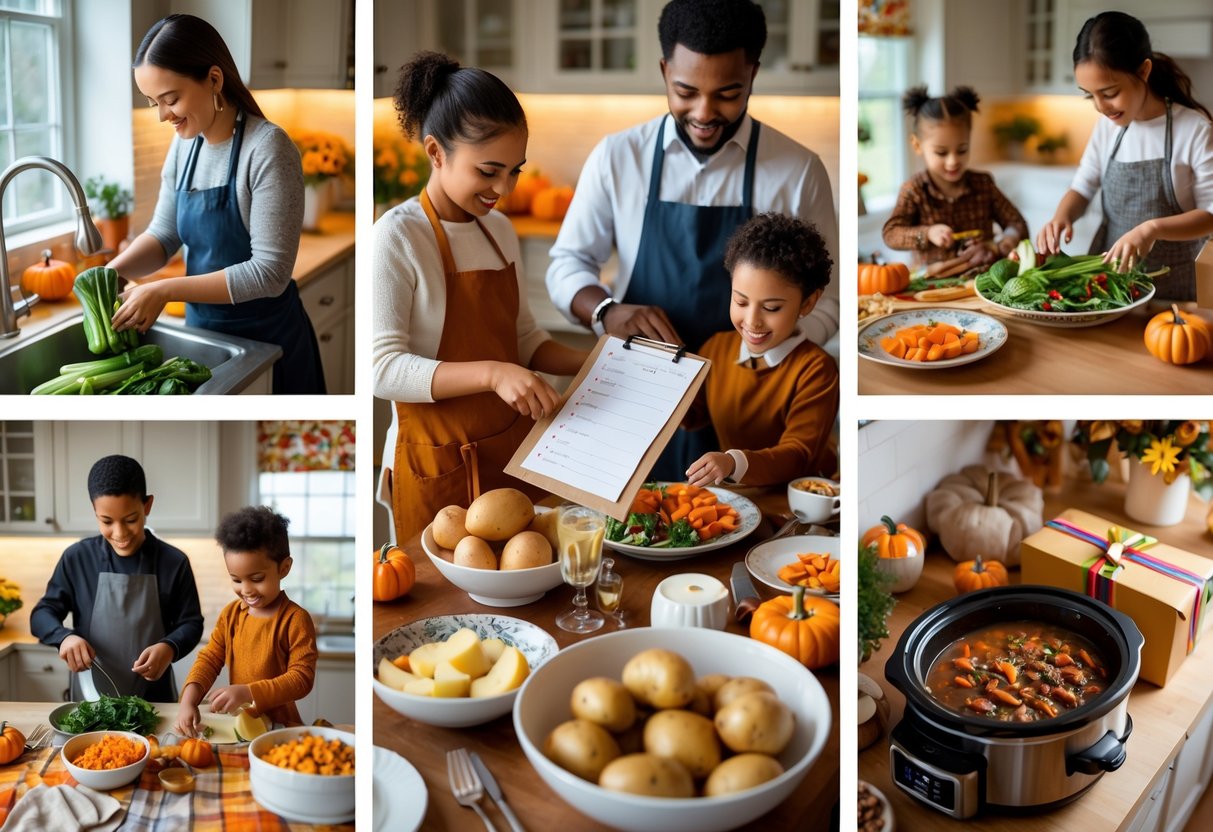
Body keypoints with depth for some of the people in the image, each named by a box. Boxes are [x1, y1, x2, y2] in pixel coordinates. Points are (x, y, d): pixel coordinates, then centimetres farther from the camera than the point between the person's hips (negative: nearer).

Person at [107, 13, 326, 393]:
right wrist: (113, 271, -10)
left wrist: (165, 290, -25)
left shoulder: (267, 148, -20)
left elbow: (270, 272, -24)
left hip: (265, 340, -6)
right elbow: (164, 234, 9)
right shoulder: (184, 143, 1)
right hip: (202, 328, 6)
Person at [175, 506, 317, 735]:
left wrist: (247, 692, -24)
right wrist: (188, 701, -12)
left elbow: (301, 678, -13)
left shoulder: (295, 619, -9)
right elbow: (210, 658, 6)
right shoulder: (231, 614, 8)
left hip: (277, 724, -5)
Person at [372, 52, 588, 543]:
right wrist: (491, 373, -31)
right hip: (439, 468, -6)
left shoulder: (499, 230, 6)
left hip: (514, 449, 6)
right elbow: (383, 369, -21)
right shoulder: (398, 237, -15)